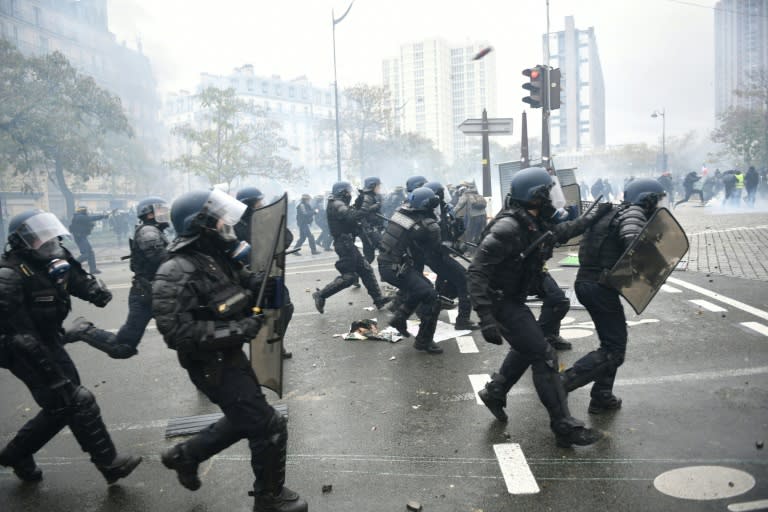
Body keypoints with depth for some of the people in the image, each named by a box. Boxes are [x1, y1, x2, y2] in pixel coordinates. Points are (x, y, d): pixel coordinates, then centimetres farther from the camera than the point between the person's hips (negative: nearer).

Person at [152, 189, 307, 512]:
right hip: (213, 366, -9)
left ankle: (185, 455, 42)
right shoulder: (176, 274, -25)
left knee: (246, 419, 26)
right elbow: (177, 332, -31)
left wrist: (263, 285, -6)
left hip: (232, 356, 9)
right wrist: (238, 330, -30)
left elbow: (243, 294, 16)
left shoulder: (219, 257, 2)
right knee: (269, 427, -1)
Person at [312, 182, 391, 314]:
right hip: (344, 244, -11)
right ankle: (321, 295, 0)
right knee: (348, 276, -9)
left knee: (366, 269, 9)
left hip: (347, 243, 11)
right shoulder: (336, 205, -13)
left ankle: (378, 299, 12)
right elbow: (350, 215, -31)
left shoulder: (339, 204, 19)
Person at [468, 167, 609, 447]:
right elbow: (477, 271, -31)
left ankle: (495, 392, 37)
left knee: (527, 348, 27)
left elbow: (559, 232, 23)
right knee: (544, 356, -6)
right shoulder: (508, 228, -27)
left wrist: (592, 217, 19)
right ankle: (565, 427, 2)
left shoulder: (530, 224, 2)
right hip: (501, 302, -10)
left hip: (512, 298, 10)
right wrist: (486, 319, -37)